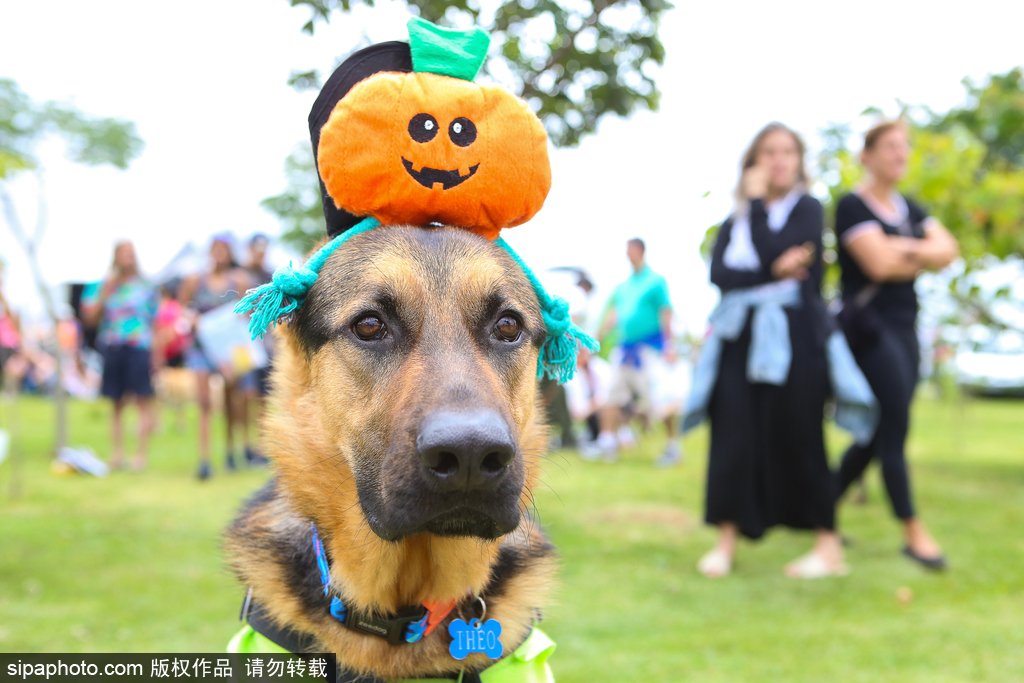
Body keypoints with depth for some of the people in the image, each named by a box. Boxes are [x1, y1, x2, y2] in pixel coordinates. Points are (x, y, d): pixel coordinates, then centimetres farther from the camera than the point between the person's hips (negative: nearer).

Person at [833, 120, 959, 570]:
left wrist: (905, 249, -13)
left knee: (877, 435, 8)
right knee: (894, 430, -8)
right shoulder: (853, 206, -6)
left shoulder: (910, 209, 17)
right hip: (870, 326, -8)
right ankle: (914, 533, 0)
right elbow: (879, 263, -18)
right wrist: (924, 259, -2)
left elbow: (948, 250, 4)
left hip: (904, 329, 8)